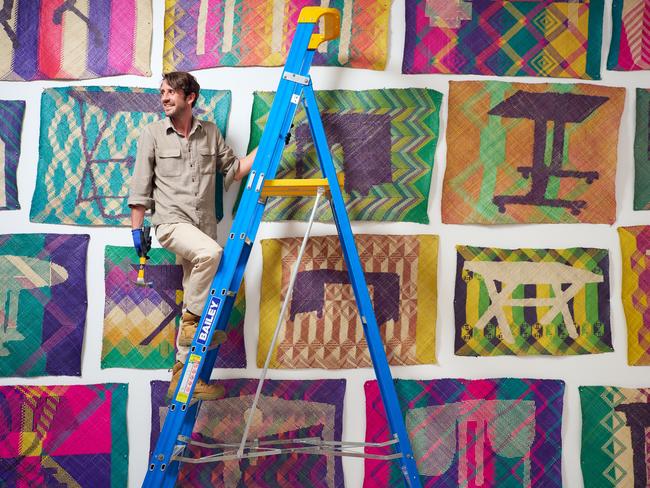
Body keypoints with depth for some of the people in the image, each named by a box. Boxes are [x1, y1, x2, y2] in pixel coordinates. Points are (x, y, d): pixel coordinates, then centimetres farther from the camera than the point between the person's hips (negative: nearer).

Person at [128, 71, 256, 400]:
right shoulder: (153, 134, 4)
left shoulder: (210, 133, 11)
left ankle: (182, 374, 14)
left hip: (203, 226, 4)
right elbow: (140, 186, 3)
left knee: (195, 298, 4)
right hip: (171, 221, -4)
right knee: (210, 252, -34)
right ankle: (193, 319, -15)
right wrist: (136, 228, -1)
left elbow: (233, 170, 17)